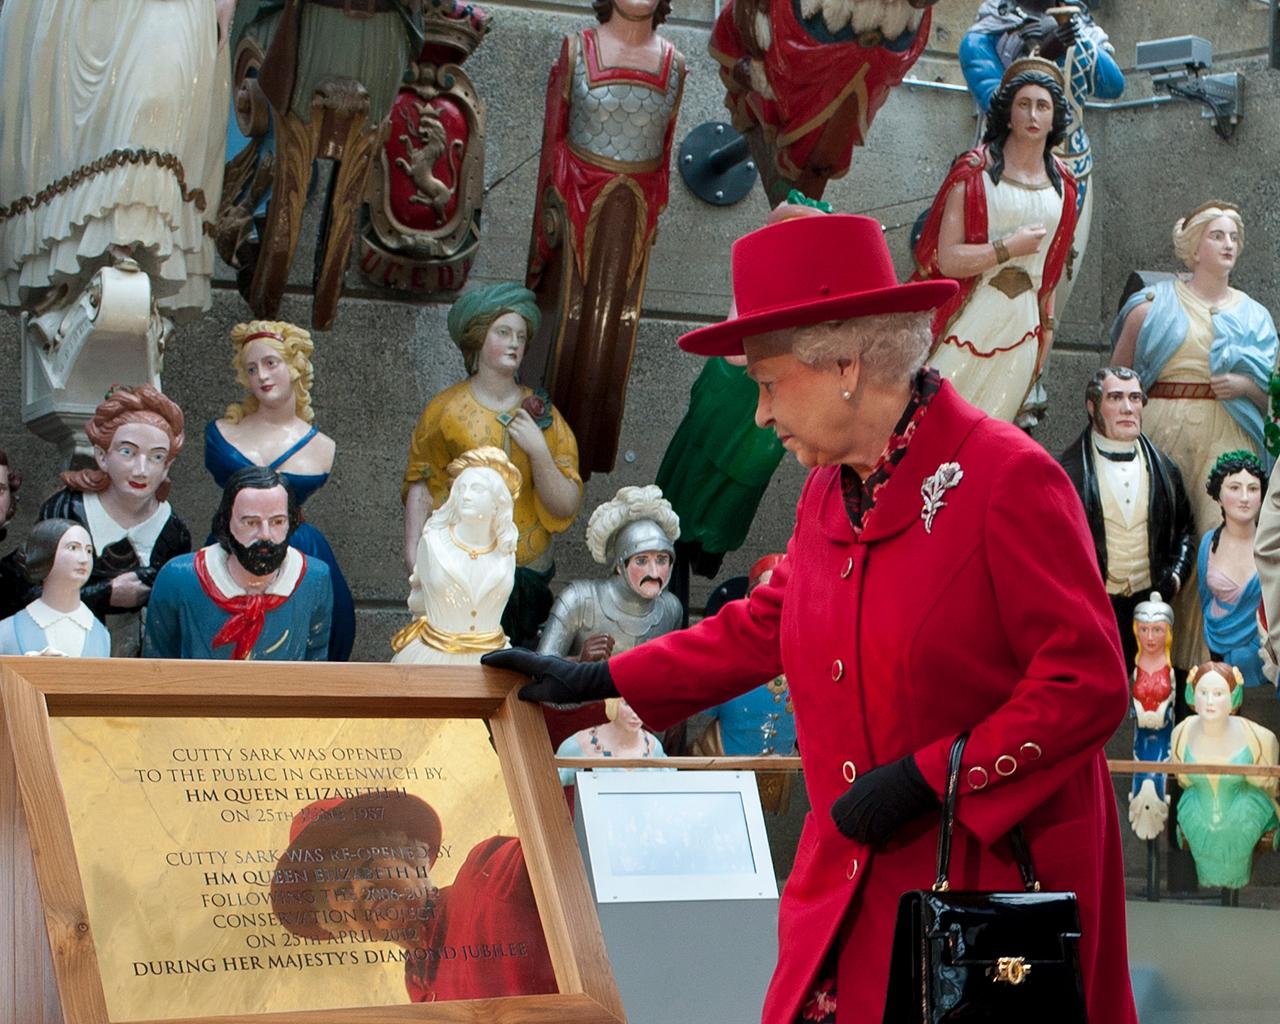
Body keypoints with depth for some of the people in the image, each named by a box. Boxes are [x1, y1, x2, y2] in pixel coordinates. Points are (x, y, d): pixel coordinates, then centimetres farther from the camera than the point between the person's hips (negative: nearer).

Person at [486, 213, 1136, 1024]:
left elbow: (1090, 682, -17)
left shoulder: (1008, 479, -15)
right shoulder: (829, 493, 11)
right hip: (853, 889, 7)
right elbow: (766, 625, 25)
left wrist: (927, 777, -19)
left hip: (995, 881, -7)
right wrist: (597, 681, 24)